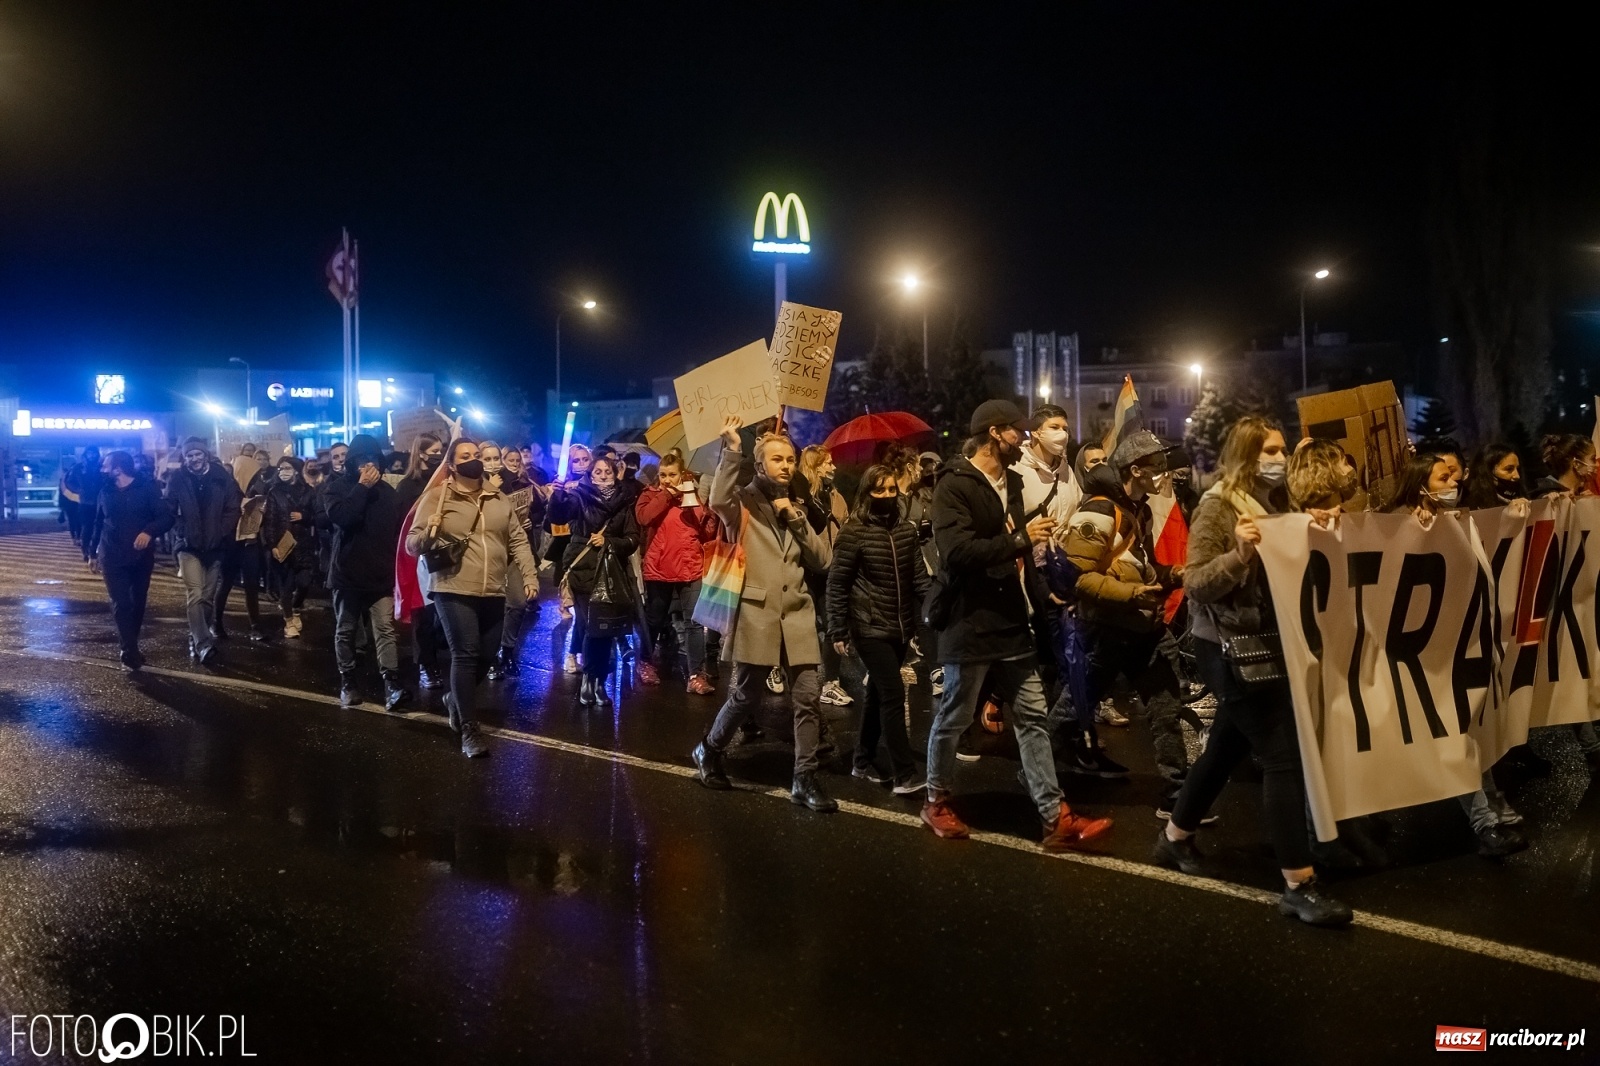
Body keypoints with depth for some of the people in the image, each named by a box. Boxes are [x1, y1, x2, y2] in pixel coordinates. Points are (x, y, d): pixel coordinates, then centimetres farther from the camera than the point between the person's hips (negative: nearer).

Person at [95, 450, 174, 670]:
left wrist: (149, 531, -30)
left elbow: (166, 517, -12)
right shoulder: (106, 491, 7)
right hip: (113, 557, 1)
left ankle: (128, 648, 25)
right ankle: (130, 653, -11)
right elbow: (98, 523, 18)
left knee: (137, 603, 9)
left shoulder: (147, 488, -4)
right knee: (120, 604, -9)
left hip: (141, 556, -1)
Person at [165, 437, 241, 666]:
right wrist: (182, 531, -10)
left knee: (209, 596, 10)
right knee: (195, 595, -12)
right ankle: (203, 644, -15)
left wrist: (221, 533, -8)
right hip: (190, 546, -2)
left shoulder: (221, 476, -4)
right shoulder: (177, 479, -4)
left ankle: (198, 636, 27)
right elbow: (170, 510, 1)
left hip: (215, 546, 2)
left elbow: (233, 508, -2)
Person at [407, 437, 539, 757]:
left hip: (493, 592, 5)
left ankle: (456, 699, 41)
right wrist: (429, 532, -25)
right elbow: (412, 544, -4)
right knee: (465, 655, -9)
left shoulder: (499, 500, 12)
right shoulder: (436, 497, -2)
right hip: (453, 590, -5)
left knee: (485, 655, 13)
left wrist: (531, 574, 2)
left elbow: (517, 540, 14)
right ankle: (469, 728, -2)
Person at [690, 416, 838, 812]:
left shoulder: (798, 506, 17)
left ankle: (805, 779, 8)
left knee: (807, 698, -1)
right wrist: (731, 451, -31)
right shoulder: (744, 502, 0)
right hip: (755, 614, -4)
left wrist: (796, 518, -4)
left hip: (796, 616, 5)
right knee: (745, 696, 6)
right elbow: (717, 501, -26)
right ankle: (708, 752, 30)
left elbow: (823, 559, 7)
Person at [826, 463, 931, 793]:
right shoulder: (854, 532, -9)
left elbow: (918, 575, 8)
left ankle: (863, 761, 28)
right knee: (893, 694, -11)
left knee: (878, 693, 15)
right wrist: (838, 630, -8)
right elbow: (837, 583, -7)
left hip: (901, 627, 6)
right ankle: (904, 775, -8)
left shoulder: (906, 529, 6)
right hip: (869, 627, -6)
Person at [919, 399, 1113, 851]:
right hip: (972, 627, -8)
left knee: (1032, 718, 5)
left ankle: (1056, 818, 6)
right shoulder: (955, 485, -12)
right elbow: (956, 550, -26)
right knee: (953, 719, 7)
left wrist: (1041, 604, 13)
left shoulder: (1011, 482, 15)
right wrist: (1021, 538, -19)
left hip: (1013, 626, 8)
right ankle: (937, 801, 25)